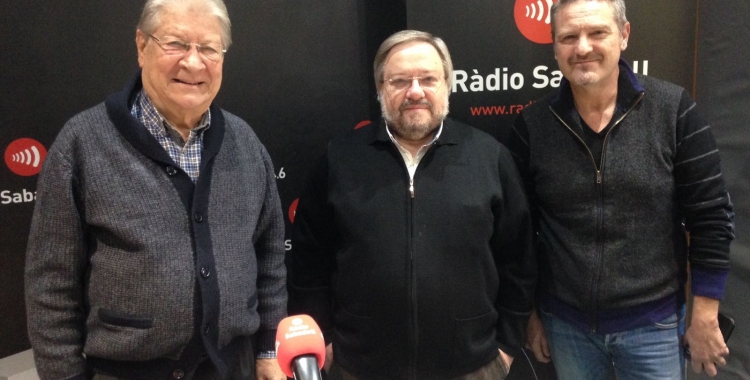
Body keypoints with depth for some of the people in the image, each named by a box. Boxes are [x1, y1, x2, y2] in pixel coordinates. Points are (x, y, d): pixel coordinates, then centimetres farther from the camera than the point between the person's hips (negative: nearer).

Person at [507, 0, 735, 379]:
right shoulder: (532, 125, -6)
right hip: (565, 323, 1)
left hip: (653, 324, -1)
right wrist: (529, 313, 4)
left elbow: (710, 217, -5)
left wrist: (705, 317, -4)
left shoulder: (673, 109, -9)